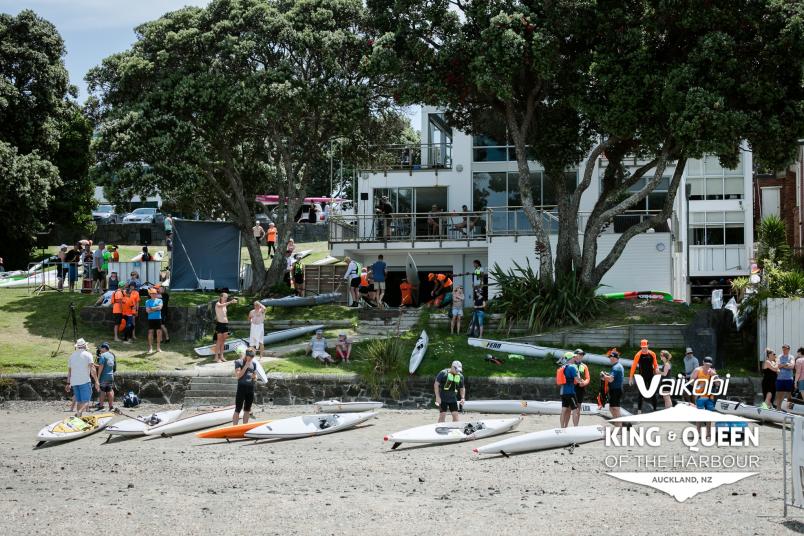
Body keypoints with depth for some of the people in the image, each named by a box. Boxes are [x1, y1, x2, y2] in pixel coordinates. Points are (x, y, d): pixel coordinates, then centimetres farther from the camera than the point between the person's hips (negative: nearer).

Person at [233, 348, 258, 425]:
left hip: (251, 388, 6)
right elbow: (238, 376, -15)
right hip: (242, 387, -6)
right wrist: (246, 366, -18)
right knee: (237, 410, -5)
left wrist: (255, 377, -3)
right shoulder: (239, 362, -6)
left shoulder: (253, 363, 10)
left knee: (247, 410, 12)